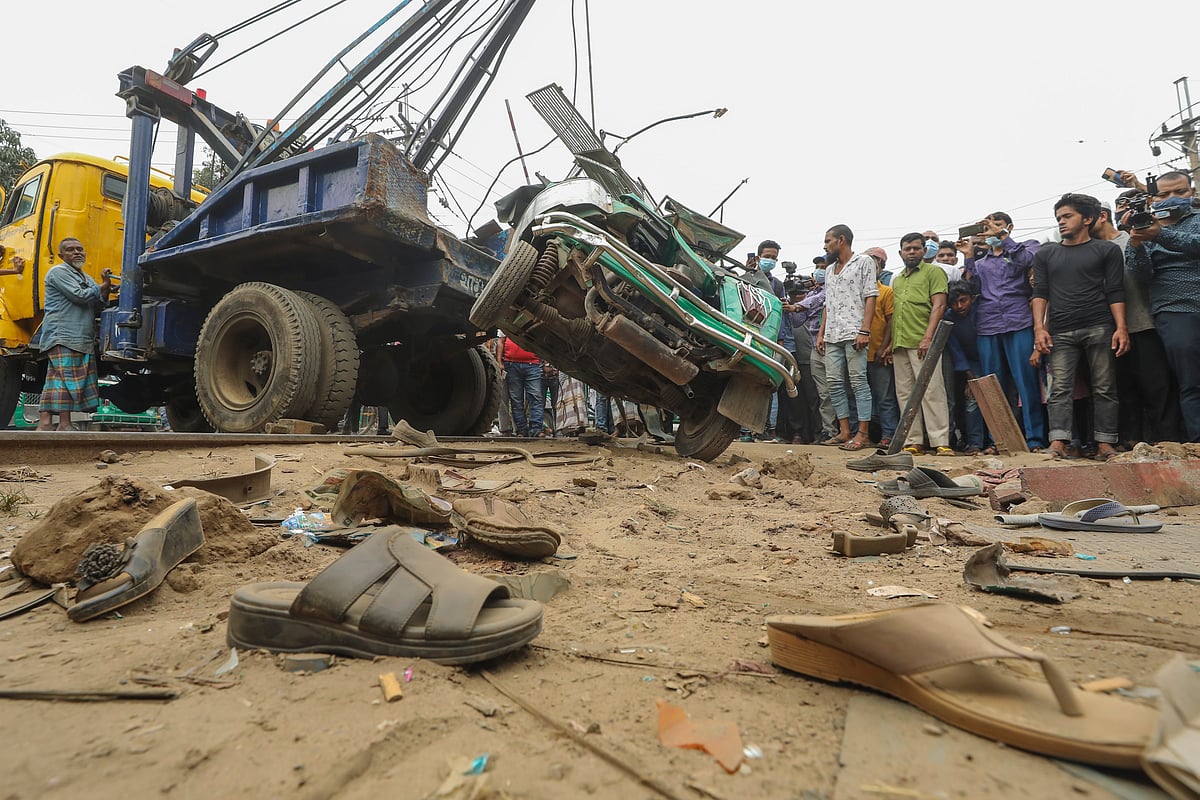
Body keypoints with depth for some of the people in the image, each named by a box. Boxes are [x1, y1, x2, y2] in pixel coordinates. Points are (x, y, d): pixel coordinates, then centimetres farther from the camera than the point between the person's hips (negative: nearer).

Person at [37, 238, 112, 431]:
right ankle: (64, 424, -17)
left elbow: (97, 308, 17)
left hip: (84, 340, 7)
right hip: (62, 336, -7)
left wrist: (105, 289, 1)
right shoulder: (58, 272, 2)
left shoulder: (87, 279, 26)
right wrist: (103, 286, 3)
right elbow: (79, 296, -12)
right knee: (65, 379, -13)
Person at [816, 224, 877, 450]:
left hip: (854, 333, -7)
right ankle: (845, 431, 9)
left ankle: (863, 433, -5)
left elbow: (870, 297, -5)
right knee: (834, 382, 3)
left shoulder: (864, 262, 4)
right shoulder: (830, 270, 24)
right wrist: (821, 333, 16)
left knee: (858, 381, -7)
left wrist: (864, 330, -15)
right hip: (832, 336, 7)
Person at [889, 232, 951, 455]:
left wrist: (928, 337, -16)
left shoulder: (933, 272, 5)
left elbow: (939, 305, -6)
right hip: (900, 344, 7)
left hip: (922, 343, -6)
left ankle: (941, 442, -8)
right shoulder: (897, 279, 23)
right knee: (905, 393, 5)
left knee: (931, 391, -10)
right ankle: (912, 442, 8)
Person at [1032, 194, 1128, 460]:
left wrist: (1121, 328, -7)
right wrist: (1039, 327, -3)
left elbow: (1115, 292, 4)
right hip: (1060, 332, 1)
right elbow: (1040, 293, 10)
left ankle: (1104, 443, 2)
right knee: (1060, 388, -8)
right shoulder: (1045, 254, 16)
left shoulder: (1107, 250, 11)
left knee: (1104, 388, -1)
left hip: (1100, 328, -1)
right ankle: (1057, 443, -14)